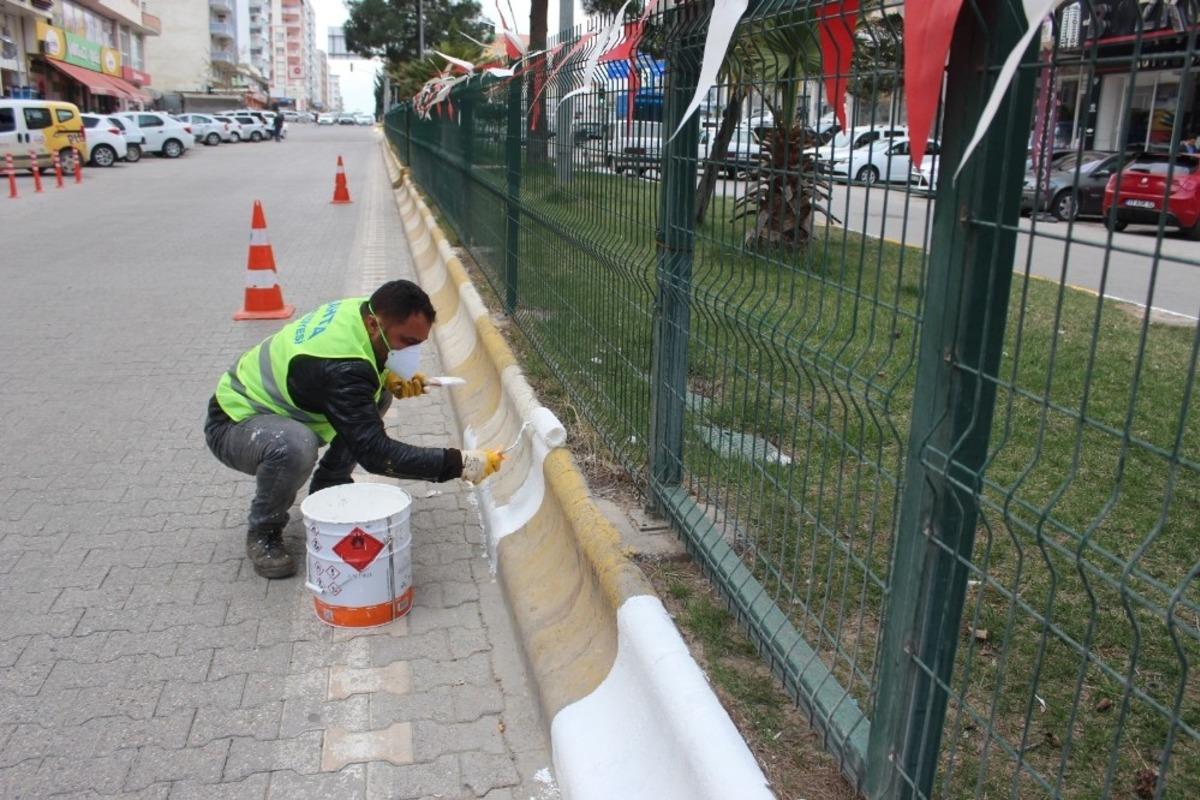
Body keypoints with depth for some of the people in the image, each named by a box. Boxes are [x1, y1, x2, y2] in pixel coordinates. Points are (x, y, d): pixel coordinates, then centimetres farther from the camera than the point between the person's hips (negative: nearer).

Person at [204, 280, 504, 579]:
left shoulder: (361, 309, -12)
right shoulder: (341, 369, -37)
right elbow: (376, 453, -39)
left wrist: (388, 377, -10)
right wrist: (460, 464, -40)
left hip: (272, 400, 9)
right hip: (235, 422, -9)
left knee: (377, 395, 1)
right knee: (294, 446, -40)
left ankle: (328, 487, 11)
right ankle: (263, 532, -11)